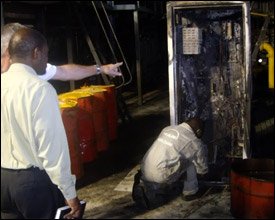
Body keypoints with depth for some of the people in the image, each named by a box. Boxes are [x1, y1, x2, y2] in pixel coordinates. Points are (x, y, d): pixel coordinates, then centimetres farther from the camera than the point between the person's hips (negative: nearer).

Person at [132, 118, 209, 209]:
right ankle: (190, 192, 17)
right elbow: (202, 169, 12)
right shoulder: (195, 142, -1)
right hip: (161, 177, -6)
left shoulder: (167, 129, 16)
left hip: (145, 173, 6)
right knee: (190, 162, 8)